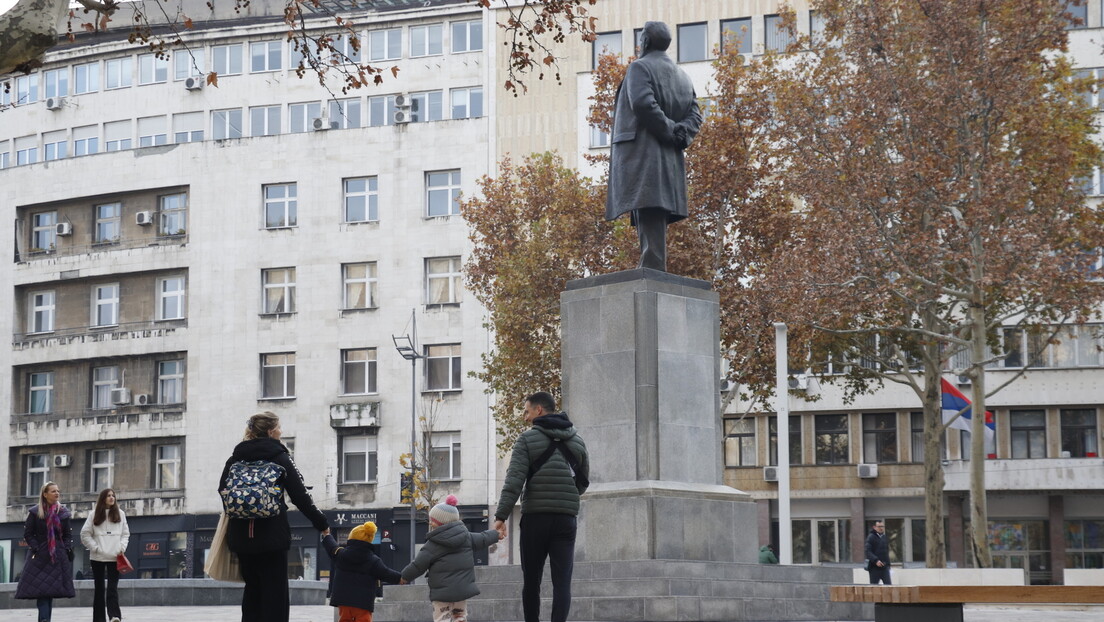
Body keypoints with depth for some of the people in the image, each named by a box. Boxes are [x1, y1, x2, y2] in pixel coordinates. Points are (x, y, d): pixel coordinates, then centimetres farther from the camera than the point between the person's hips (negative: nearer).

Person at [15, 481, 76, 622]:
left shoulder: (64, 513, 10)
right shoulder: (35, 513, 1)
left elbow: (68, 534, 12)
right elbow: (28, 534, 1)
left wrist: (68, 549, -1)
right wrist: (36, 549, -11)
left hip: (58, 556, 3)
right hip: (40, 557, -3)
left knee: (51, 590, 3)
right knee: (41, 589, -13)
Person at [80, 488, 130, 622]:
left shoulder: (120, 513, 9)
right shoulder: (94, 514, 4)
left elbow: (125, 534, 13)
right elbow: (85, 534, 3)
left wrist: (122, 547, -2)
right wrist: (94, 547, -6)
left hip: (115, 557, 0)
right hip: (98, 557, 0)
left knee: (113, 587, -11)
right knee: (99, 588, 6)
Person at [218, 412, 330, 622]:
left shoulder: (236, 458, 7)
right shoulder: (279, 457, -3)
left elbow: (223, 491, 6)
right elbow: (300, 496, -4)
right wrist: (321, 523, 6)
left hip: (240, 535, 4)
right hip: (271, 535, -4)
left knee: (252, 587, 14)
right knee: (275, 591, 0)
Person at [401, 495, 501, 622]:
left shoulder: (432, 545, -10)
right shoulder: (466, 536, 6)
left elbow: (418, 565, -6)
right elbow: (482, 539, 21)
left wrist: (405, 576, 12)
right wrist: (496, 534, 42)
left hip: (442, 592, -6)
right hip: (463, 587, 6)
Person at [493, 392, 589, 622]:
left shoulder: (528, 439, -3)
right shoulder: (577, 441, 11)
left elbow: (514, 480, -12)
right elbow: (583, 483, 16)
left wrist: (501, 516, -14)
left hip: (535, 518, -2)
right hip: (566, 518, 2)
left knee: (531, 580, 9)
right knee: (562, 582, -4)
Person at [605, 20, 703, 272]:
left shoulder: (640, 67, -2)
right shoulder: (683, 77, 22)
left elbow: (643, 103, -18)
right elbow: (695, 115, 12)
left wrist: (670, 132, -11)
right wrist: (680, 133, -3)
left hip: (642, 151, -8)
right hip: (670, 158, 8)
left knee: (648, 215, -15)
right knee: (656, 218, 7)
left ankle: (653, 269, -23)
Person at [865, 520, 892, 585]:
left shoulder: (885, 538, 14)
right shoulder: (871, 538, -6)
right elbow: (868, 552, -15)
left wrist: (887, 563, 15)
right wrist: (876, 560, -25)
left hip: (885, 567, 5)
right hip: (874, 567, -5)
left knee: (889, 585, -5)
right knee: (873, 586, 3)